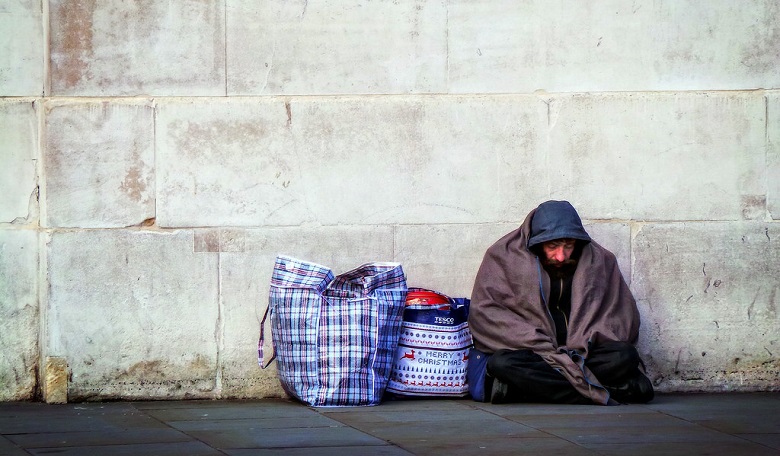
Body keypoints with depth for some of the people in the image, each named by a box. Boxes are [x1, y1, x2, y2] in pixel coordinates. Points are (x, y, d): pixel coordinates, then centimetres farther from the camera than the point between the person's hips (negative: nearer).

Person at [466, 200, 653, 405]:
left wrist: (584, 345, -9)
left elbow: (624, 315, 10)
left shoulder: (599, 261, 8)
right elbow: (485, 312, -7)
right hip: (530, 352, -1)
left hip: (580, 354, 1)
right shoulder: (504, 256, 1)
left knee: (625, 356, -27)